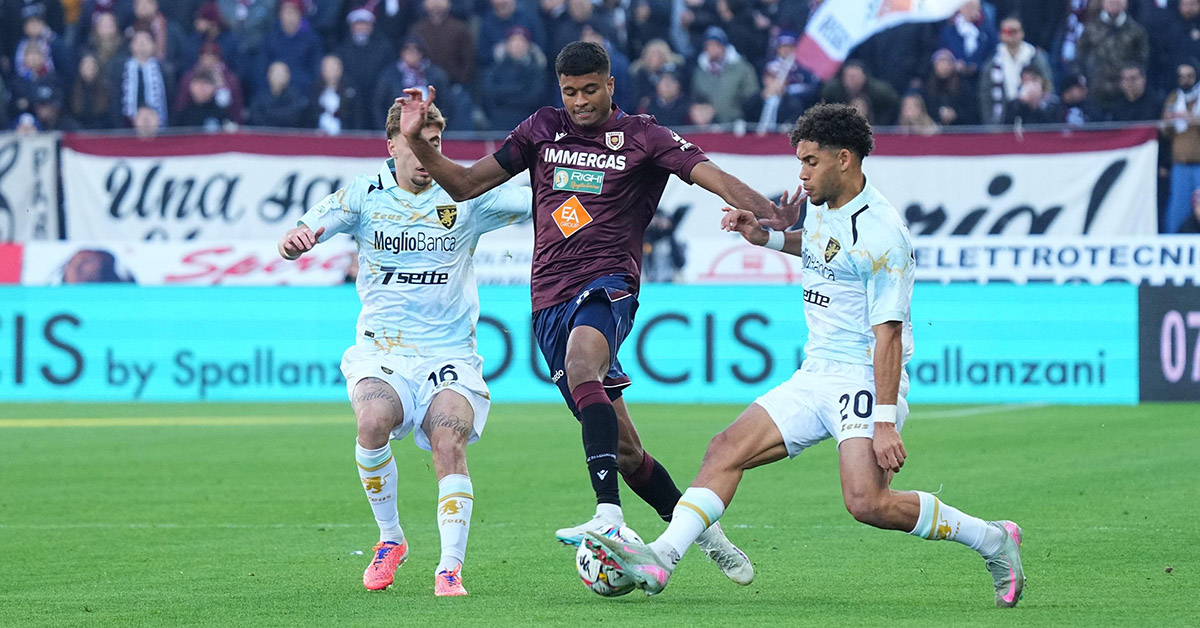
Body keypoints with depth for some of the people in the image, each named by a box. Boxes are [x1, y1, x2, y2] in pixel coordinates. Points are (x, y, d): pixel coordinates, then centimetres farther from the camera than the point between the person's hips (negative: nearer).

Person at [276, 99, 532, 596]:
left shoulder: (467, 196, 1)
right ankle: (390, 538, -6)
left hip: (450, 355, 0)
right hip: (381, 351, 0)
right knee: (373, 421, -28)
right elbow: (306, 232, -7)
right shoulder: (365, 194, 2)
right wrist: (294, 240, -31)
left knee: (450, 444, -24)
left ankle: (450, 568, -19)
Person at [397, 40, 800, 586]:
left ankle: (608, 512, -47)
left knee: (582, 363, -38)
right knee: (622, 449, 5)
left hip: (607, 285, -4)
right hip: (550, 299, 5)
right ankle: (705, 533, 22)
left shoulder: (641, 137, 3)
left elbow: (714, 178, -7)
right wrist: (417, 143, 1)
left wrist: (771, 216, -24)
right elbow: (466, 184, 16)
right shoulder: (542, 130, 14)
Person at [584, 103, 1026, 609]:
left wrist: (886, 422, -25)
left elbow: (888, 333, -21)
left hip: (865, 378, -9)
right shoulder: (821, 205, 9)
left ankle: (994, 541, -6)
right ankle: (660, 559, -8)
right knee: (726, 450, -3)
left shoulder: (880, 234, -18)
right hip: (815, 377, 9)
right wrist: (767, 237, 18)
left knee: (868, 503, -23)